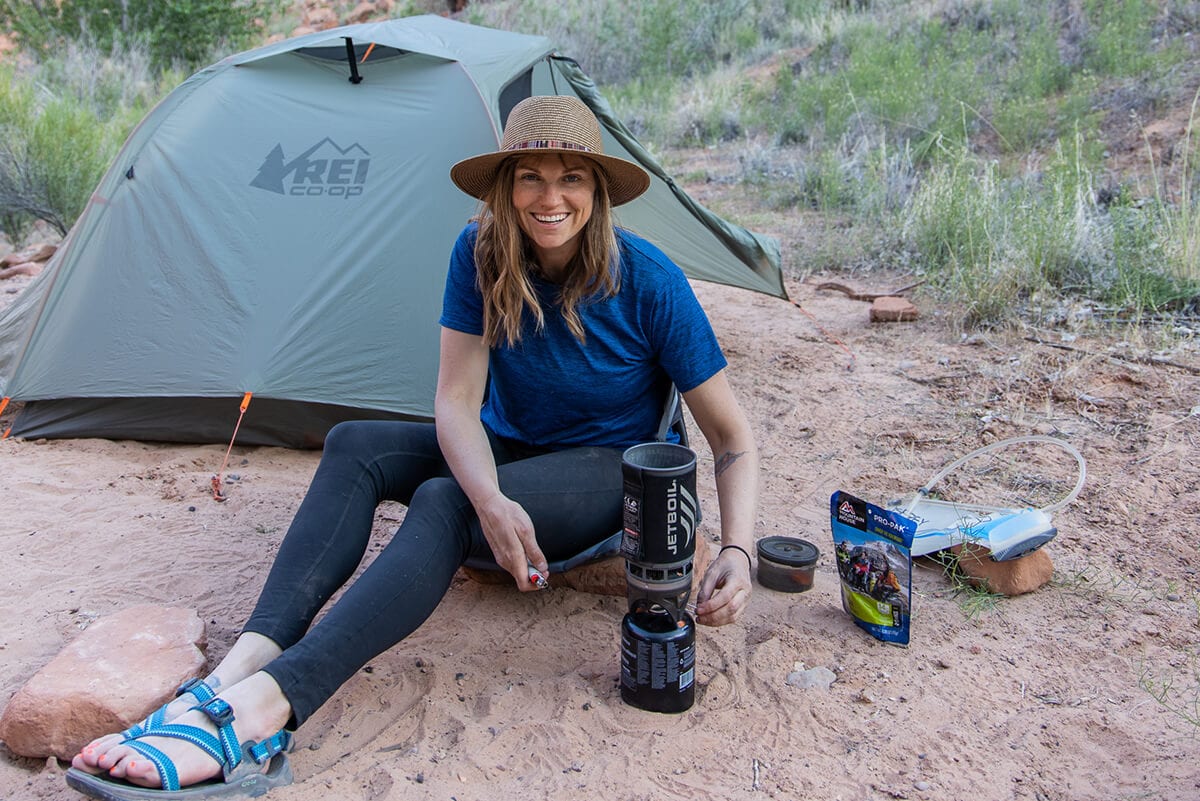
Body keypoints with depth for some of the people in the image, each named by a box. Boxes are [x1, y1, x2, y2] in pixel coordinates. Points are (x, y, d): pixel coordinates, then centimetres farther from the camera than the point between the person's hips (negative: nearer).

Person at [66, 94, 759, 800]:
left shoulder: (649, 281, -20)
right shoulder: (482, 254, -11)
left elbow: (733, 436, -15)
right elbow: (456, 402, -15)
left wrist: (737, 553, -31)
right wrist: (491, 499, -35)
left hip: (608, 471, -4)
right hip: (507, 450, 5)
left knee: (443, 504, -34)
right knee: (354, 446, -21)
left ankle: (258, 714, -45)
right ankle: (245, 663, -35)